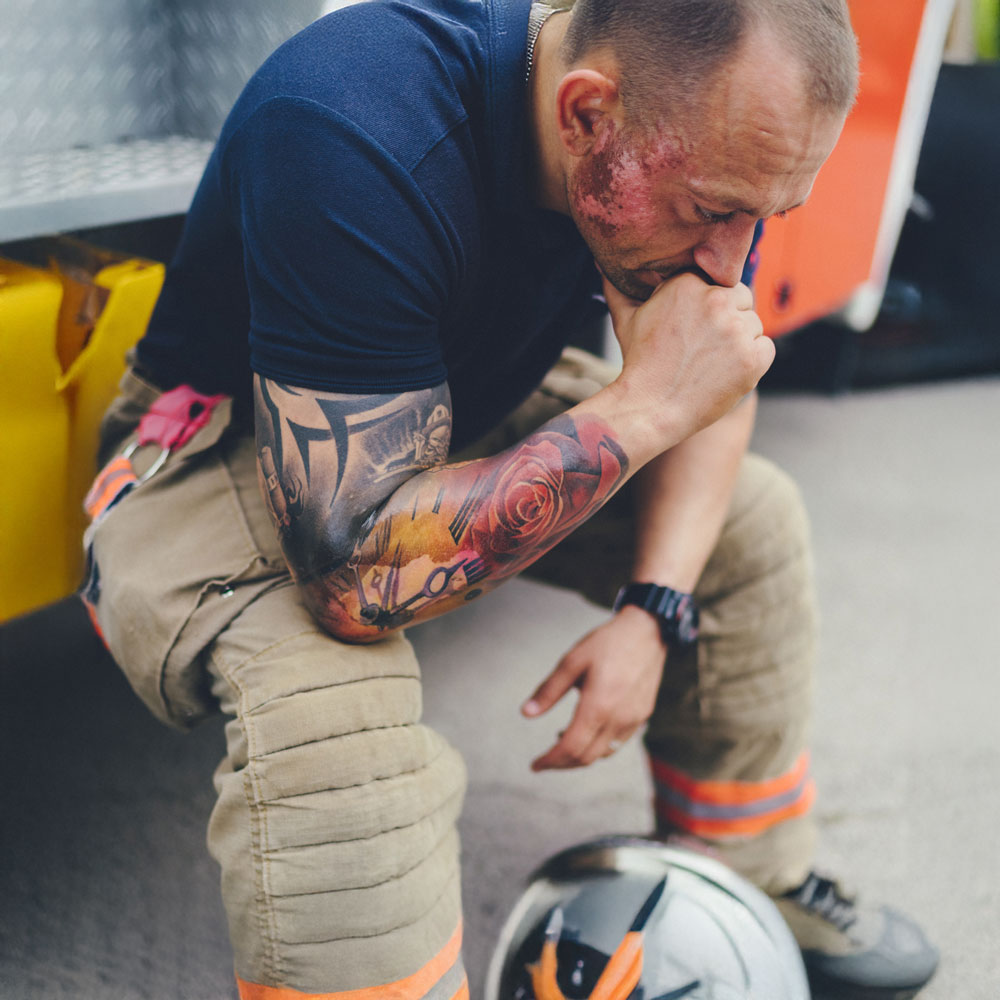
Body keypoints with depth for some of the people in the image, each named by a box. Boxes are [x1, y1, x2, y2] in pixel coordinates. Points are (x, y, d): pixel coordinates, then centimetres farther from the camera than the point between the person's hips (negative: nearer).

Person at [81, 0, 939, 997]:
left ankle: (753, 885, 20)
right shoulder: (355, 143, -39)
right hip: (221, 446, -6)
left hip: (461, 411, 7)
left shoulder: (701, 127, -17)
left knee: (749, 513, 2)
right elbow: (360, 576, -42)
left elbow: (710, 380, -3)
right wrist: (644, 408, -40)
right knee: (327, 697, -37)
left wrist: (653, 609, -17)